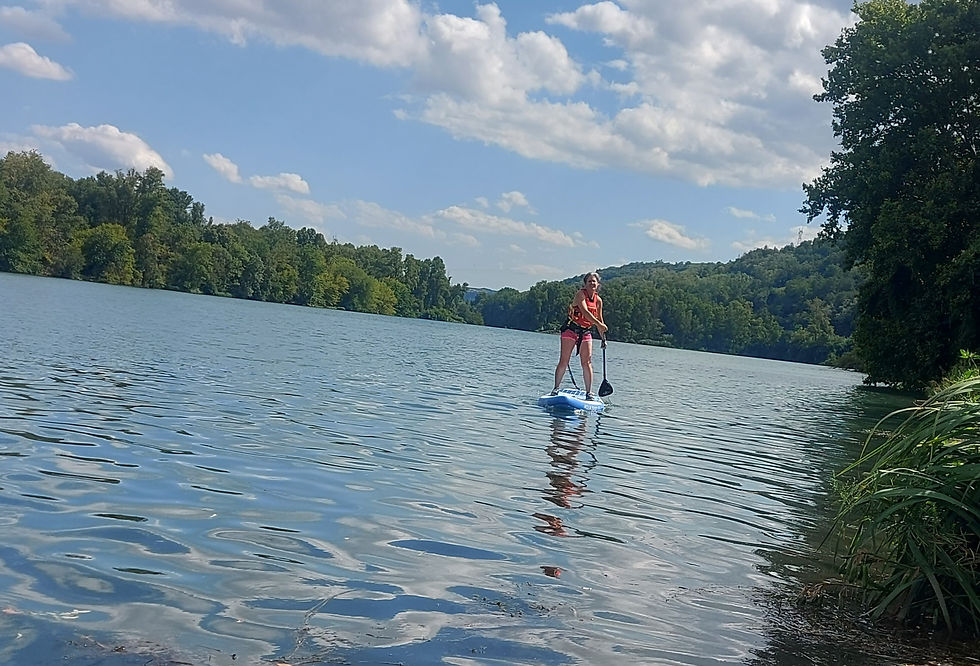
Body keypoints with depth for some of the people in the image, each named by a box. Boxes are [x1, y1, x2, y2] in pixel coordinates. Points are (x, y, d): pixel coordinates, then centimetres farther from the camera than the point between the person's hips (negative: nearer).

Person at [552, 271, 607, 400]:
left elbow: (599, 319, 15)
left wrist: (603, 339, 11)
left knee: (587, 362, -2)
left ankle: (589, 392, 1)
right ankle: (556, 388, 3)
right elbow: (585, 311, -26)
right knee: (564, 361, -6)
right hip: (571, 329, -5)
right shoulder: (580, 294, -12)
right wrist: (599, 324, -34)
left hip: (586, 332, 5)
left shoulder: (598, 300, 7)